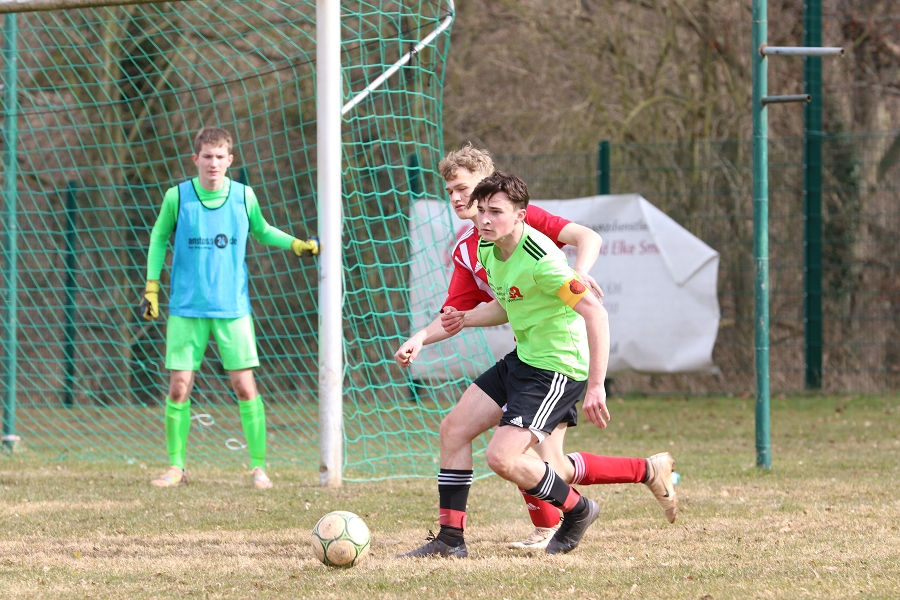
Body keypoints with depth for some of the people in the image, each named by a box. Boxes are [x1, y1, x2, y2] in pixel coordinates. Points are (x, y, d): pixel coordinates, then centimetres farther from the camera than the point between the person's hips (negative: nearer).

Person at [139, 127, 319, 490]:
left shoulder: (244, 197, 0)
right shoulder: (177, 197, -4)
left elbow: (261, 231, 18)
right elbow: (159, 239, 10)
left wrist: (296, 244, 4)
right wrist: (151, 288, 6)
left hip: (232, 308, 0)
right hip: (186, 308, 0)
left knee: (244, 386, -4)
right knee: (179, 388, -2)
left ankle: (258, 466, 5)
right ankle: (176, 466, 12)